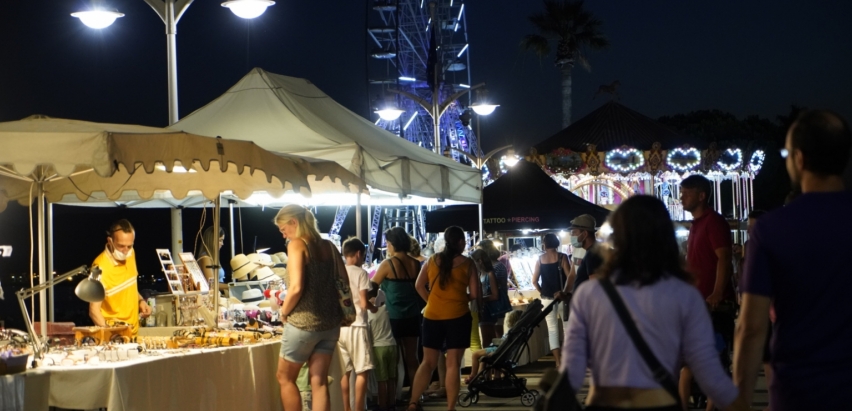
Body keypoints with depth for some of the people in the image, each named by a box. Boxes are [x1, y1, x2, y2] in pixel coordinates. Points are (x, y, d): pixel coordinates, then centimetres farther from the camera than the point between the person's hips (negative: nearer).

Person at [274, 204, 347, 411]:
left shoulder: (296, 244, -11)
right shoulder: (328, 246, 8)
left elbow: (296, 287, -20)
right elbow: (344, 283, 9)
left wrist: (284, 312, -5)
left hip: (303, 322, -6)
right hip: (330, 323, 6)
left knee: (285, 377, 12)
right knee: (319, 382, 7)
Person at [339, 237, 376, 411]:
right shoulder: (360, 273, -8)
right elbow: (364, 303, -13)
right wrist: (374, 308, 6)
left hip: (339, 326, 6)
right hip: (356, 326, -6)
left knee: (345, 371, 12)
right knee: (362, 371, -2)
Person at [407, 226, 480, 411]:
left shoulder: (433, 260, 6)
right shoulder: (467, 263, -3)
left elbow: (419, 285, 9)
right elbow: (474, 295, -4)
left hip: (432, 316, 3)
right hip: (457, 316, -3)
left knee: (428, 362, 11)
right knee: (453, 364, -1)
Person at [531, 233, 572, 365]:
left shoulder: (540, 259, 2)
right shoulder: (562, 257, -5)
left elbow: (534, 281, 0)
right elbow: (570, 277, -15)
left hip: (547, 298, 2)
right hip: (562, 296, -2)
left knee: (552, 328, 5)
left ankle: (558, 362, 1)